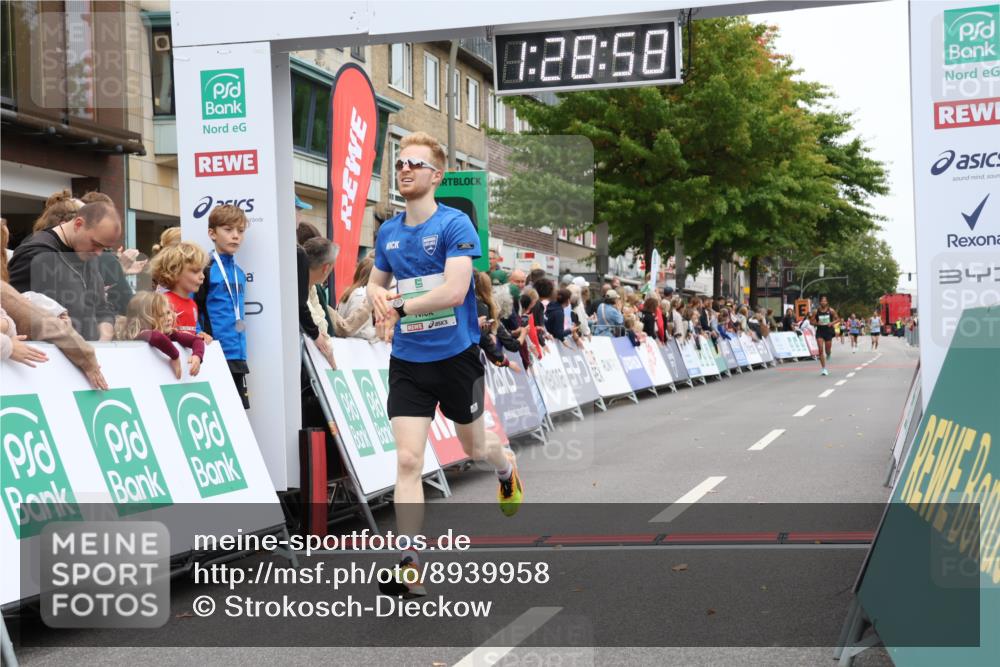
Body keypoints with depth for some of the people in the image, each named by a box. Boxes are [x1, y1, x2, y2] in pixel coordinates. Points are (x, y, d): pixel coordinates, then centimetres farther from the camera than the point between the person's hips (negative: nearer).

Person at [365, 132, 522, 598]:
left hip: (456, 356, -3)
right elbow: (375, 283, 20)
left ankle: (506, 468, 56)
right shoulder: (388, 232, 5)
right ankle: (409, 565, -7)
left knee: (474, 447, 19)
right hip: (407, 362, 3)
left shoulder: (455, 224, -13)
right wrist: (379, 296, -4)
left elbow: (454, 291, -24)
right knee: (407, 460, -9)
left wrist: (399, 306, -20)